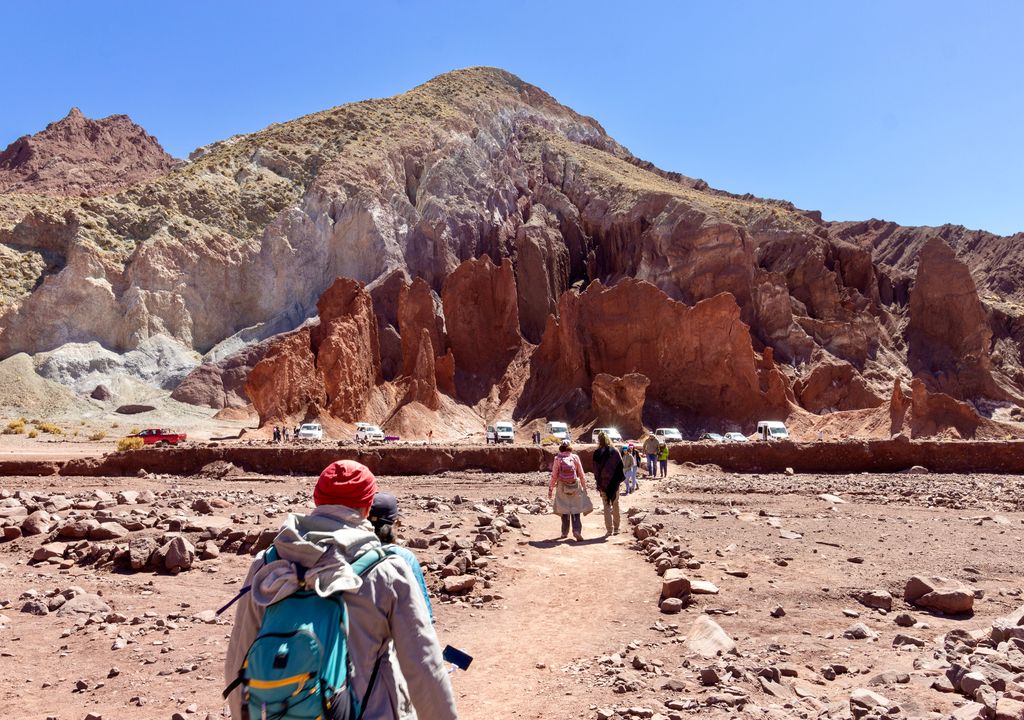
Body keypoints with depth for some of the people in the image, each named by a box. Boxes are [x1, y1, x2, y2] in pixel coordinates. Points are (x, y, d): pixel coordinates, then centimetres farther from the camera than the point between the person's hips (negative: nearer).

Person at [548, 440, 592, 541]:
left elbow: (554, 476, -3)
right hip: (575, 486, 0)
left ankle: (564, 533, 15)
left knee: (564, 510, 11)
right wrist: (584, 487, 11)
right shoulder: (575, 457, -3)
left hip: (562, 487, 0)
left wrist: (550, 488, 6)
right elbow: (581, 474, 1)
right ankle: (577, 530, -7)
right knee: (575, 510, 7)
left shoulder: (557, 459, -5)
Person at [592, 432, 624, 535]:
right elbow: (621, 467, 0)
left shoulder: (597, 453, -6)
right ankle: (616, 528, 17)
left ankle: (609, 529, 2)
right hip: (615, 483, 2)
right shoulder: (615, 452, 0)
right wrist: (619, 480, 7)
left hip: (604, 482, -2)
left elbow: (596, 469, -5)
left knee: (607, 506, 4)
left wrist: (598, 483, 1)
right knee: (615, 505, 13)